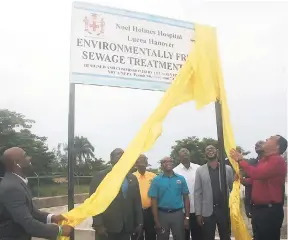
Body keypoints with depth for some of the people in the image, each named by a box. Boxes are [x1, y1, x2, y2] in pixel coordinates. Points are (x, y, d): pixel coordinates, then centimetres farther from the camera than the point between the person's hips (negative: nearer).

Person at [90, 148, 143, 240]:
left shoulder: (132, 178, 12)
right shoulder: (100, 176, -2)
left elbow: (137, 201, 13)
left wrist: (139, 222, 9)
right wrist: (98, 225, -12)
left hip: (126, 228, 4)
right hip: (107, 227, -4)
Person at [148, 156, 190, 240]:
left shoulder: (181, 178, 2)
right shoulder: (156, 180, -2)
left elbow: (186, 198, 4)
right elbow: (154, 201, -3)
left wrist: (187, 217, -1)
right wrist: (156, 220, -6)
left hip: (178, 214, 1)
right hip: (162, 214, -1)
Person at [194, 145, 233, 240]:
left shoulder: (227, 168, 4)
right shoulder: (200, 171, 3)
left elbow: (233, 188, 5)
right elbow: (197, 193, 0)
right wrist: (198, 213, -4)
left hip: (224, 210, 1)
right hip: (207, 212, 0)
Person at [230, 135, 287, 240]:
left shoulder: (277, 160, -16)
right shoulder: (263, 160, 15)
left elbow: (256, 173, -28)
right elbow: (255, 180, 21)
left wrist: (240, 160, -17)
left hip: (270, 210, -9)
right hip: (259, 208, 9)